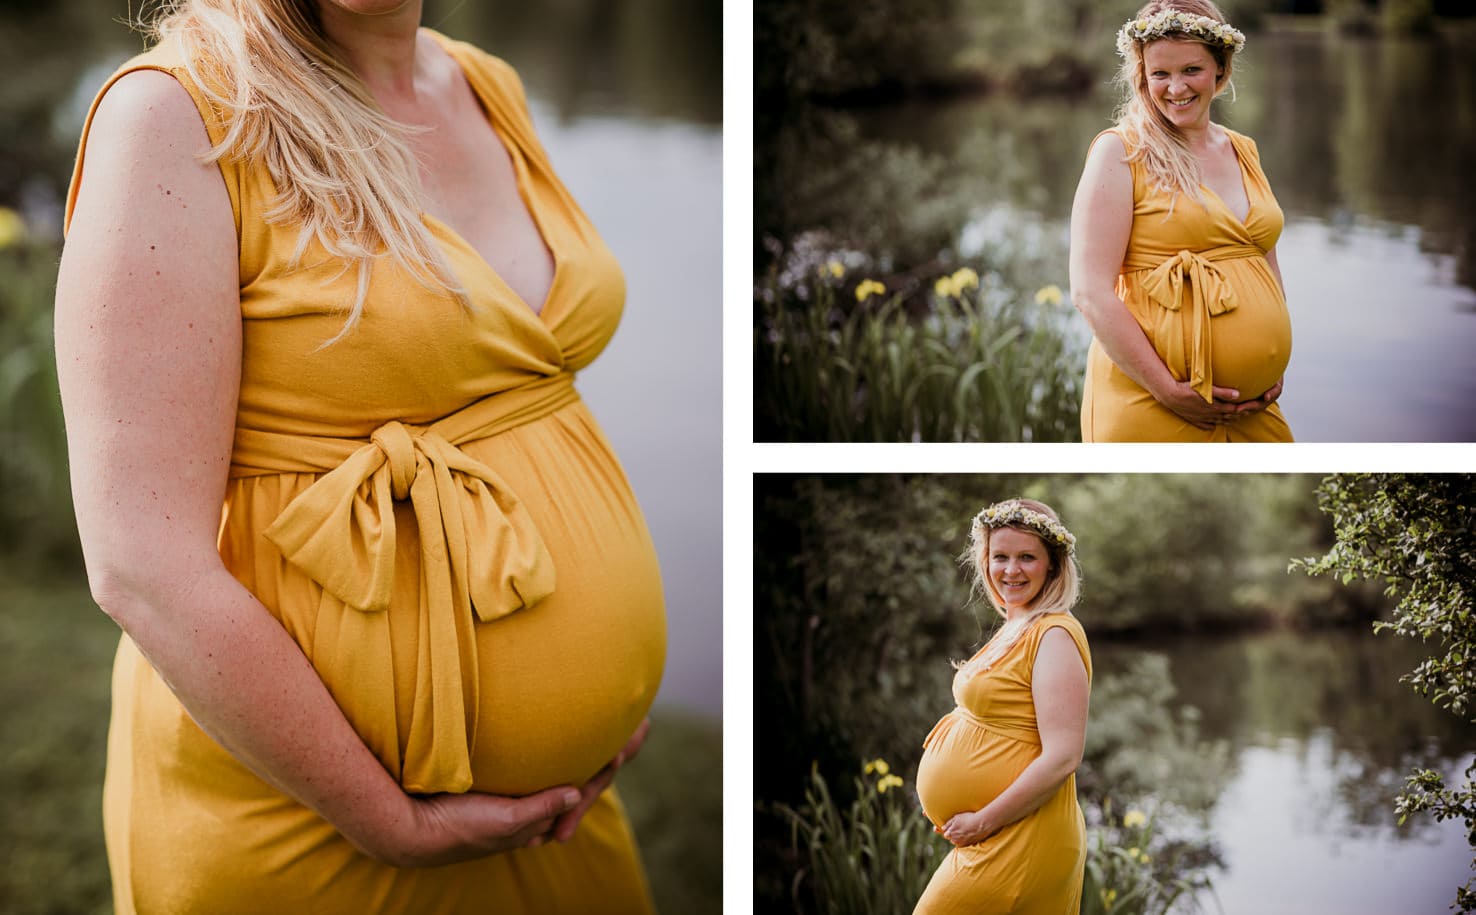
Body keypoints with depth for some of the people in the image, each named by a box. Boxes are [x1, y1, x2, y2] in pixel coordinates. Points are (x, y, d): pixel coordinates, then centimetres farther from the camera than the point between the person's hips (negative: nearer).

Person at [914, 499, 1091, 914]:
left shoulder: (1054, 637, -15)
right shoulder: (1014, 630, 13)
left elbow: (1062, 757, -22)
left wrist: (984, 821, -18)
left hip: (1019, 845, -9)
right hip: (994, 841, 9)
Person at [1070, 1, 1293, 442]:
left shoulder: (1243, 151, 13)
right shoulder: (1120, 151, -5)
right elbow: (1090, 292, -13)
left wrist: (1274, 371, 7)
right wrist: (1168, 390, -16)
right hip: (1151, 403, -5)